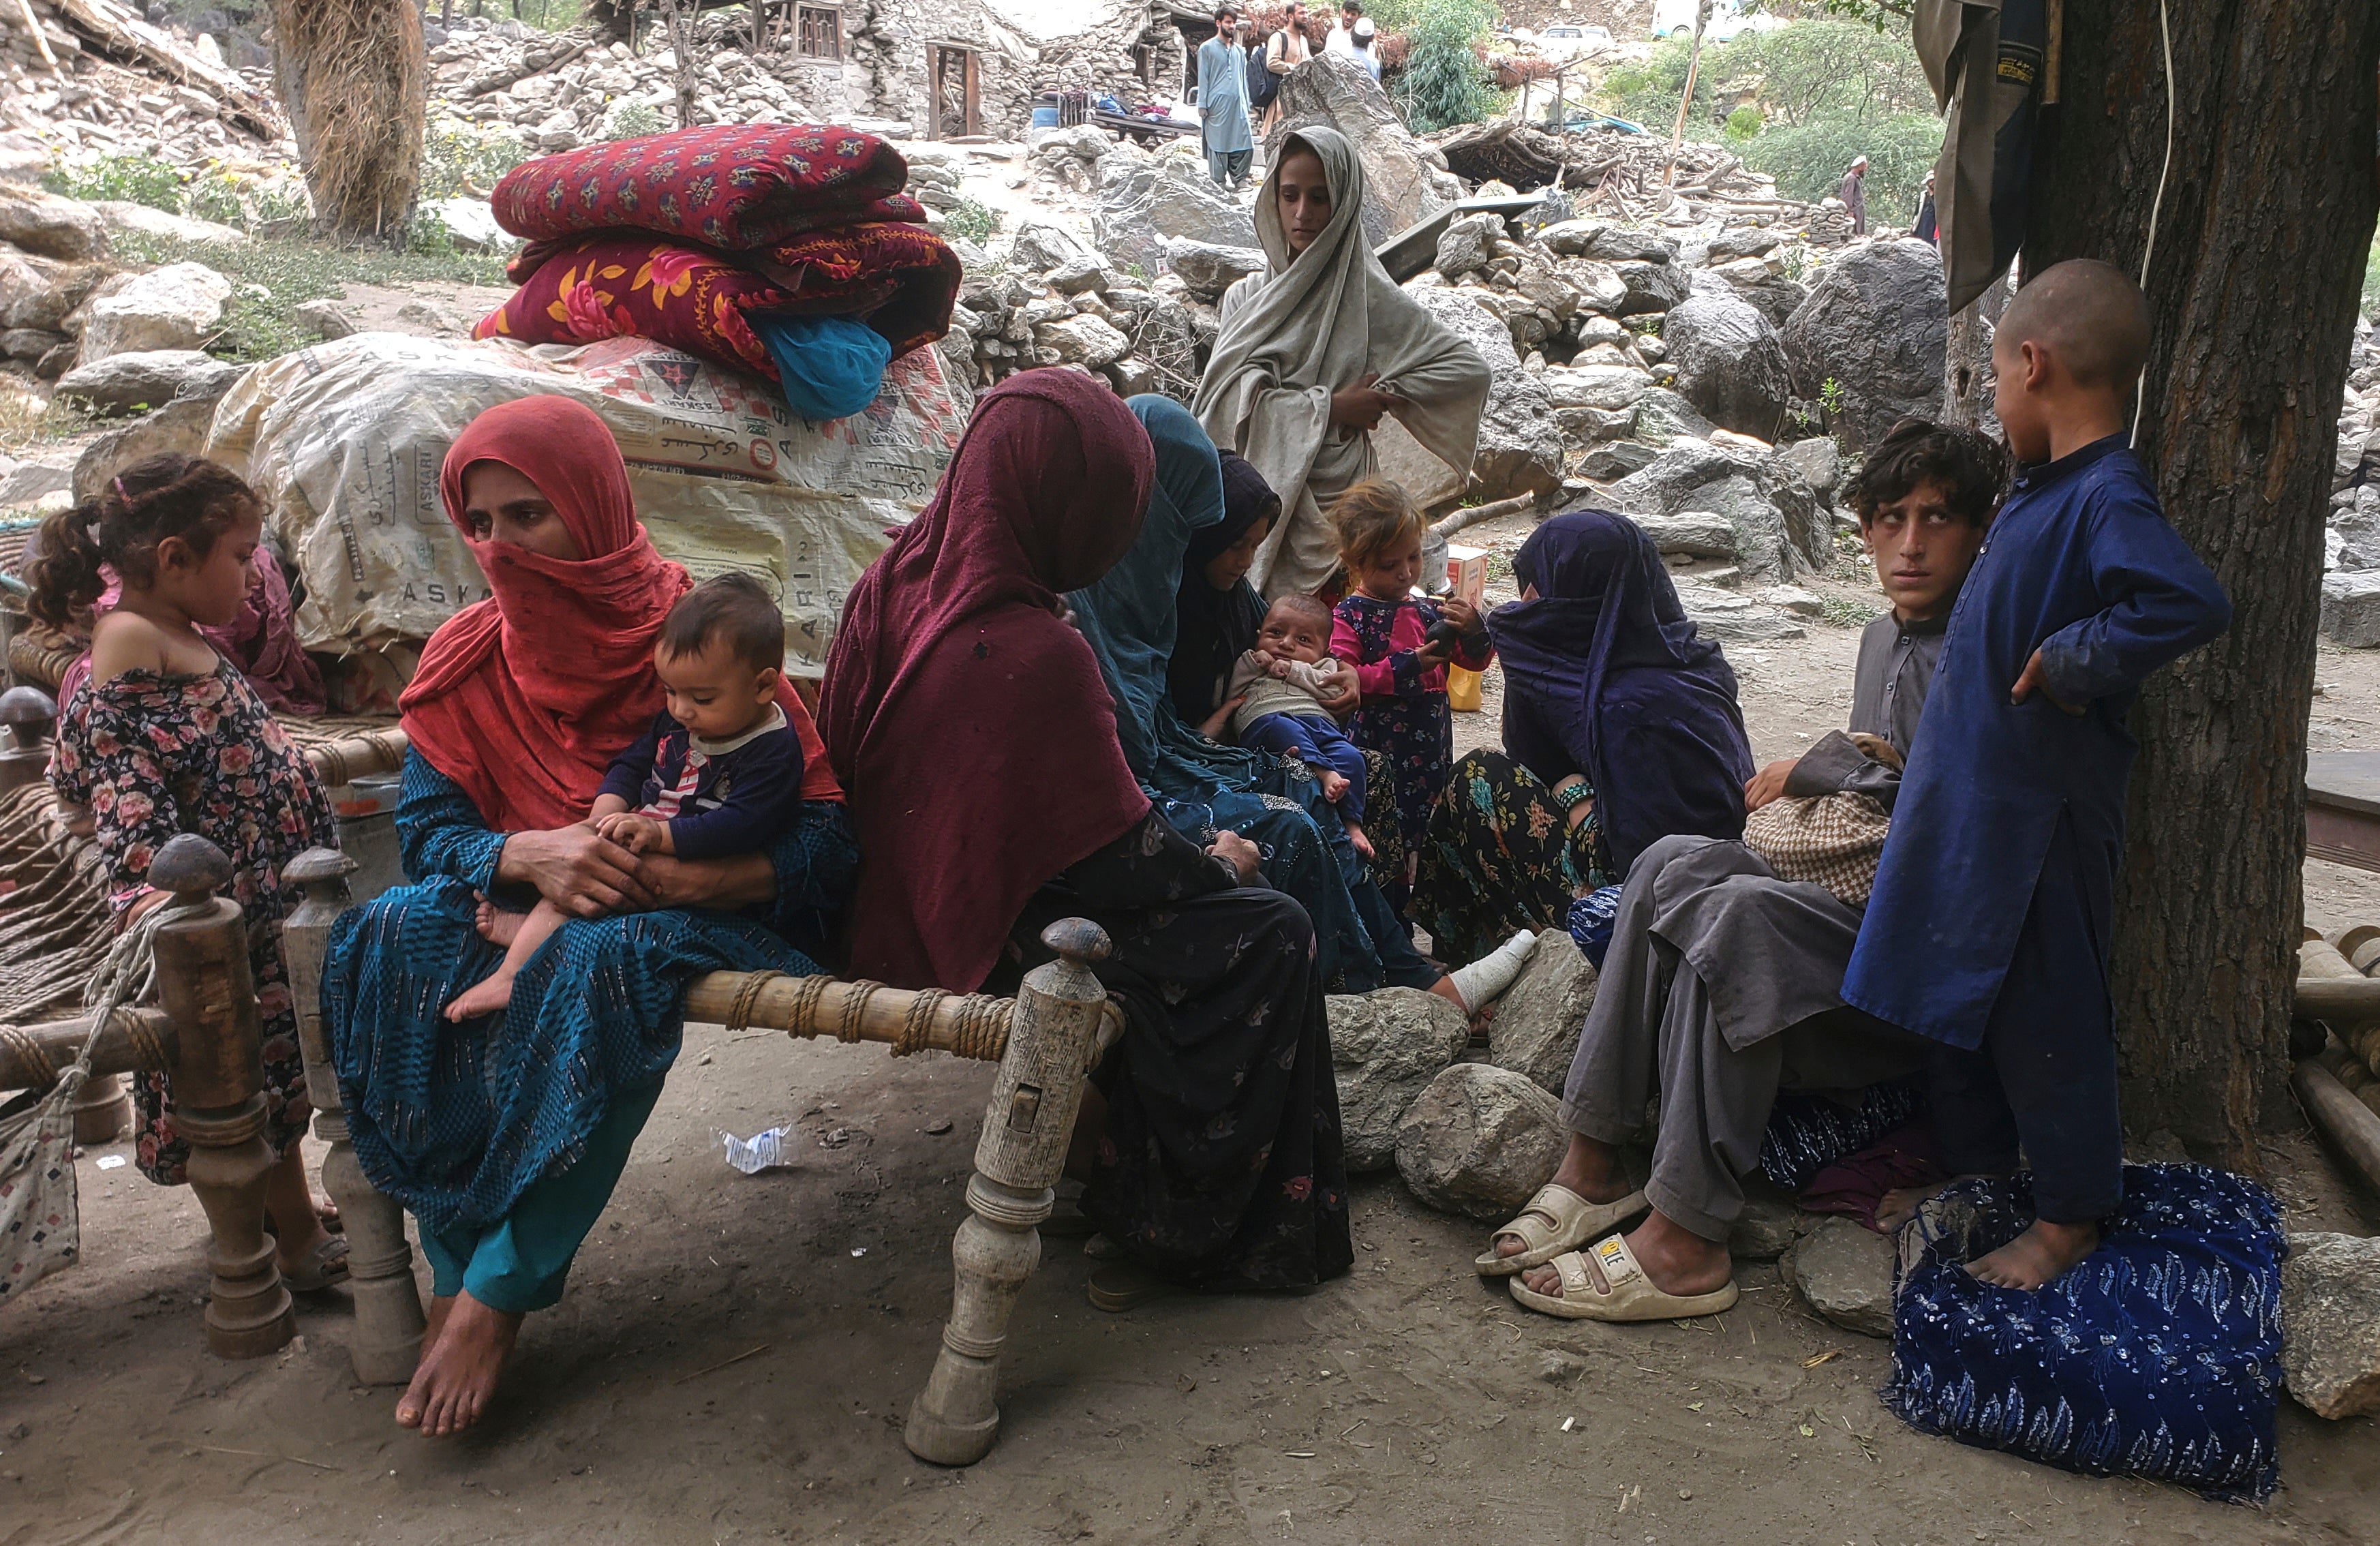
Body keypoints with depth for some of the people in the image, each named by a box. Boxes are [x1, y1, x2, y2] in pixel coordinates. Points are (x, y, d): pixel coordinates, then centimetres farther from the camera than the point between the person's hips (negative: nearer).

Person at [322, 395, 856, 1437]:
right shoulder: (467, 662, 4)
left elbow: (826, 839, -12)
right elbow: (425, 831, 1)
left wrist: (669, 878, -29)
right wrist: (528, 856, -22)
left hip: (689, 914, -4)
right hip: (523, 911, 4)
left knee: (605, 964, -37)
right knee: (393, 940, -26)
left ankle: (497, 1292, -26)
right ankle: (452, 1267, -23)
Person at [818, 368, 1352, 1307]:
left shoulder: (894, 584, -6)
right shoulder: (1033, 654, -31)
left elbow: (846, 755, 9)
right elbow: (1122, 864, -22)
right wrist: (1219, 863, -1)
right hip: (1005, 936, -9)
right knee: (1271, 934, -1)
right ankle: (1184, 1229, 11)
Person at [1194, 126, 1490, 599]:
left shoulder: (1370, 299, 1)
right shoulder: (1246, 297, 10)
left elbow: (1469, 368, -1)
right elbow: (1236, 395, -3)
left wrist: (1386, 394, -4)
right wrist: (1329, 407, -8)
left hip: (1331, 498, -3)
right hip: (1256, 492, 3)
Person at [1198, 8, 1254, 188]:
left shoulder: (1239, 50, 18)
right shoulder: (1207, 48, 4)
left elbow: (1244, 78, 20)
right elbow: (1203, 78, 0)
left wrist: (1247, 104, 15)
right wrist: (1202, 106, -6)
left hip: (1238, 105, 5)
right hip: (1217, 105, -5)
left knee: (1245, 145, -2)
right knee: (1218, 145, -4)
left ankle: (1240, 180, 7)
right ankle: (1219, 183, 2)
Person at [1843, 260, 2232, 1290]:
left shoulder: (2108, 497, -21)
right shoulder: (2047, 489, 8)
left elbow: (2193, 604, -36)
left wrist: (2068, 662, -26)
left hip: (2040, 814, -9)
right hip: (1977, 797, 9)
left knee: (2042, 1011, 3)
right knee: (1964, 992, 20)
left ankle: (2072, 1213, 20)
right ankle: (1974, 1170, 37)